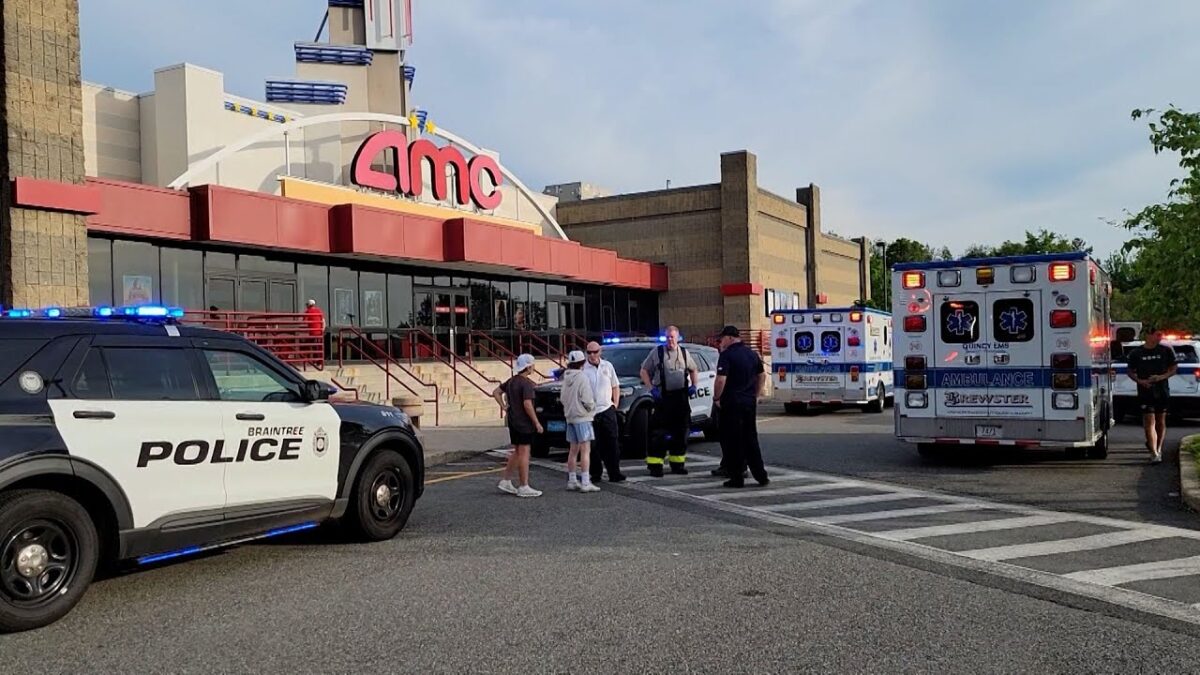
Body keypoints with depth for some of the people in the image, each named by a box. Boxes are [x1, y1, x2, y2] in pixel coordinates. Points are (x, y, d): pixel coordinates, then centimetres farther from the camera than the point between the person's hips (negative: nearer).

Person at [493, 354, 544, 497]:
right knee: (524, 453, -4)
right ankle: (524, 488, 0)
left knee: (517, 452, 18)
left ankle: (505, 481, 19)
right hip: (524, 423, -9)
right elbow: (527, 404, -23)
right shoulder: (526, 383, -17)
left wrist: (504, 406, 10)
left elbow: (496, 392, 16)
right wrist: (537, 423, -18)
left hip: (513, 421, 9)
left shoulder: (511, 381, 10)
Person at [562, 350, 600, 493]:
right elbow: (588, 401, -16)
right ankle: (585, 483, -9)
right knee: (585, 450, -7)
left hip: (570, 417, 8)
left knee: (573, 450, 14)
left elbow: (563, 399, 14)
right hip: (582, 417, -8)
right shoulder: (582, 378, -15)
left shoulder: (566, 379, 9)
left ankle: (571, 481, 18)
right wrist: (592, 407, 3)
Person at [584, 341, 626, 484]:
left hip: (607, 410, 2)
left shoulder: (608, 366, 8)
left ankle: (614, 473, 6)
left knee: (612, 443, 1)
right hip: (590, 412, -2)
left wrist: (615, 404, 7)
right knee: (593, 446, 3)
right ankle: (596, 474, 13)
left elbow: (615, 386, 16)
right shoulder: (583, 369, -3)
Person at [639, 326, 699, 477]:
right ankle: (655, 465, -4)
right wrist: (651, 389, -7)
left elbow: (694, 371, 24)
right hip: (663, 396, -4)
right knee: (660, 432, -7)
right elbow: (644, 371, 3)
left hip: (681, 397, 4)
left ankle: (677, 464, 20)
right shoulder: (657, 352, 1)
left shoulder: (684, 353, 12)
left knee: (681, 431, 8)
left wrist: (693, 386, 8)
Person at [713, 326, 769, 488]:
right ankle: (761, 475, 14)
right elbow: (762, 375, 17)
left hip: (731, 402, -7)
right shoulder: (752, 354, 10)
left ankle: (737, 478, 5)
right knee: (751, 439, 14)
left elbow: (721, 379, -21)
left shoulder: (727, 355, -13)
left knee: (732, 441, 2)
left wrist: (716, 398, -8)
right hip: (750, 402, 7)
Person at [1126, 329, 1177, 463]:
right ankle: (1154, 454, -14)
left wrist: (1162, 377, -11)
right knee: (1149, 422, -9)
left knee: (1161, 422, 11)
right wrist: (1140, 381, -12)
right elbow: (1131, 372, 7)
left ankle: (1158, 449, 26)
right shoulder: (1136, 353, -1)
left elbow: (1174, 368, 6)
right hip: (1145, 392, -2)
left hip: (1162, 392, 2)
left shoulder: (1166, 350, 2)